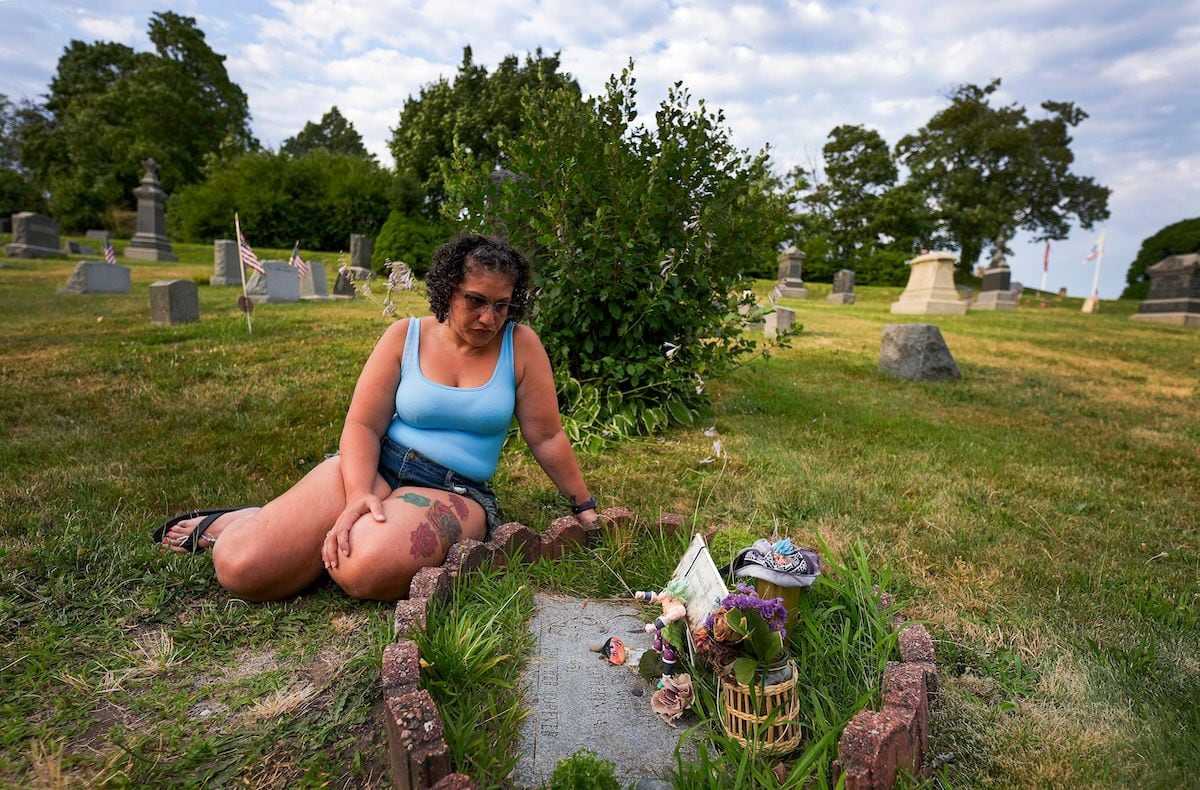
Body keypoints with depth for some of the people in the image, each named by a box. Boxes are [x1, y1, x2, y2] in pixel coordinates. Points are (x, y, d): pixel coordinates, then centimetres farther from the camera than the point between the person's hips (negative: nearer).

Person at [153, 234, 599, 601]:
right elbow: (362, 425, -4)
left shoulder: (521, 346, -3)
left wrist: (584, 505, 4)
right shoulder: (406, 336, 0)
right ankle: (231, 524, 21)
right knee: (241, 567, -15)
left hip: (454, 493, -1)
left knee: (367, 568, -34)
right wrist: (359, 496, -21)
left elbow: (546, 438, 1)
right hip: (376, 468, 1)